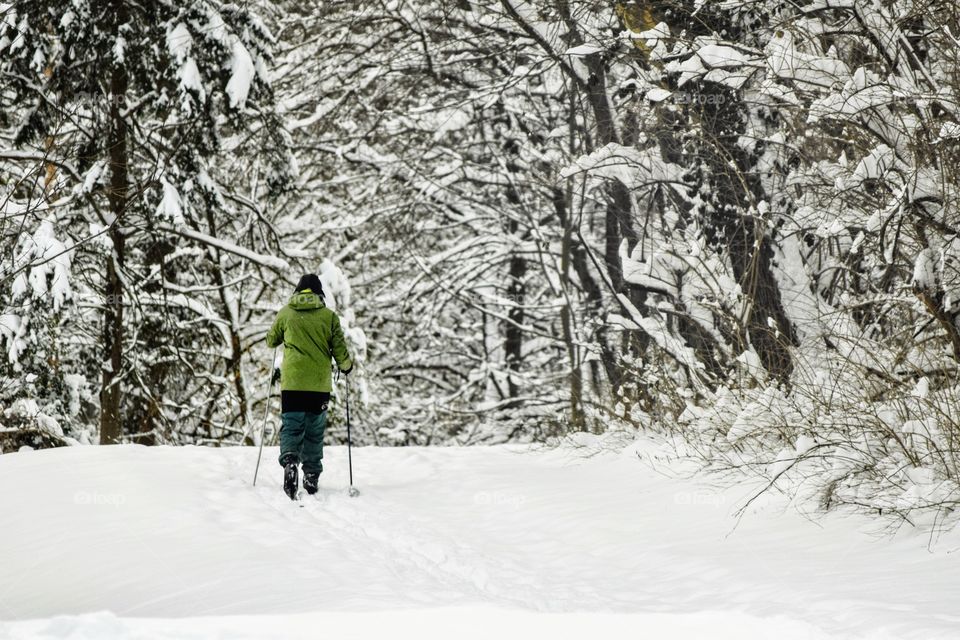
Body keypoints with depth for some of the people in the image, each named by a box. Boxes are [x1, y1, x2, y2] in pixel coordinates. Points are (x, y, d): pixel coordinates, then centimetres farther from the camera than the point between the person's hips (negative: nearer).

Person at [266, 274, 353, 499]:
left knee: (291, 427, 1)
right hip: (320, 384, 1)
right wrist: (346, 366, 22)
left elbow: (271, 341, 18)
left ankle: (289, 460, -26)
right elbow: (340, 351, 1)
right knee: (314, 431, 11)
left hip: (292, 381, -1)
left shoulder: (286, 313, 4)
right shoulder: (329, 316, 2)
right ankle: (312, 476, 11)